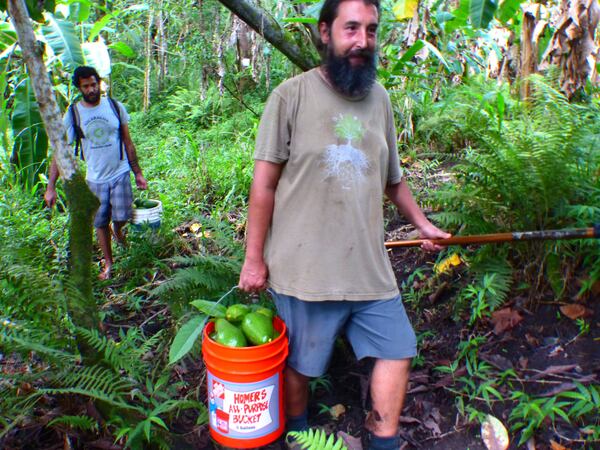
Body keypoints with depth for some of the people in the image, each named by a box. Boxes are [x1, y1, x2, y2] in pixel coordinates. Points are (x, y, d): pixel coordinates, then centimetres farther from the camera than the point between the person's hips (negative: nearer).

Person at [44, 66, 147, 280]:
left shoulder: (115, 106, -1)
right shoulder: (73, 114, -5)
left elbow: (128, 143, 6)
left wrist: (138, 173, 5)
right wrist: (51, 187, -11)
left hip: (120, 173, 0)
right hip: (95, 178, 0)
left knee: (121, 218, -8)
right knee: (100, 224, 8)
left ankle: (117, 230, 30)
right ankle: (108, 263, 27)